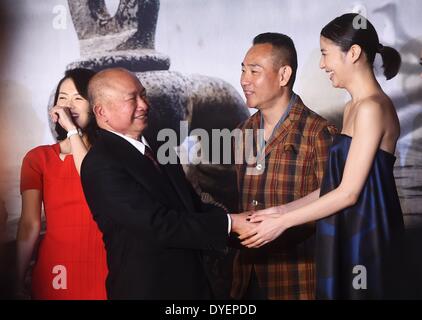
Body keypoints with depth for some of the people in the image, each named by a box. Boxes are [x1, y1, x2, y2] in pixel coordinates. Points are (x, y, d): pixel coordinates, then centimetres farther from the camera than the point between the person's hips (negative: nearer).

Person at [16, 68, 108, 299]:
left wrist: (73, 131, -15)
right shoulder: (38, 157, 3)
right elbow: (29, 224, -3)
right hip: (55, 272, 0)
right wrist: (19, 283, -8)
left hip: (104, 270, 0)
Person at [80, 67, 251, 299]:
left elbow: (192, 206, 9)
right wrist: (229, 223, -20)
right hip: (147, 288, -7)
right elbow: (158, 225, -24)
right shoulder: (101, 164, -18)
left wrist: (242, 220, -7)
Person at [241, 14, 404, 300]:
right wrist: (284, 209, 6)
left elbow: (349, 192, -19)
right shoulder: (354, 107, 12)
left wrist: (283, 222, -13)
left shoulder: (372, 107, -17)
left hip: (364, 235, -8)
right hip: (347, 232, 8)